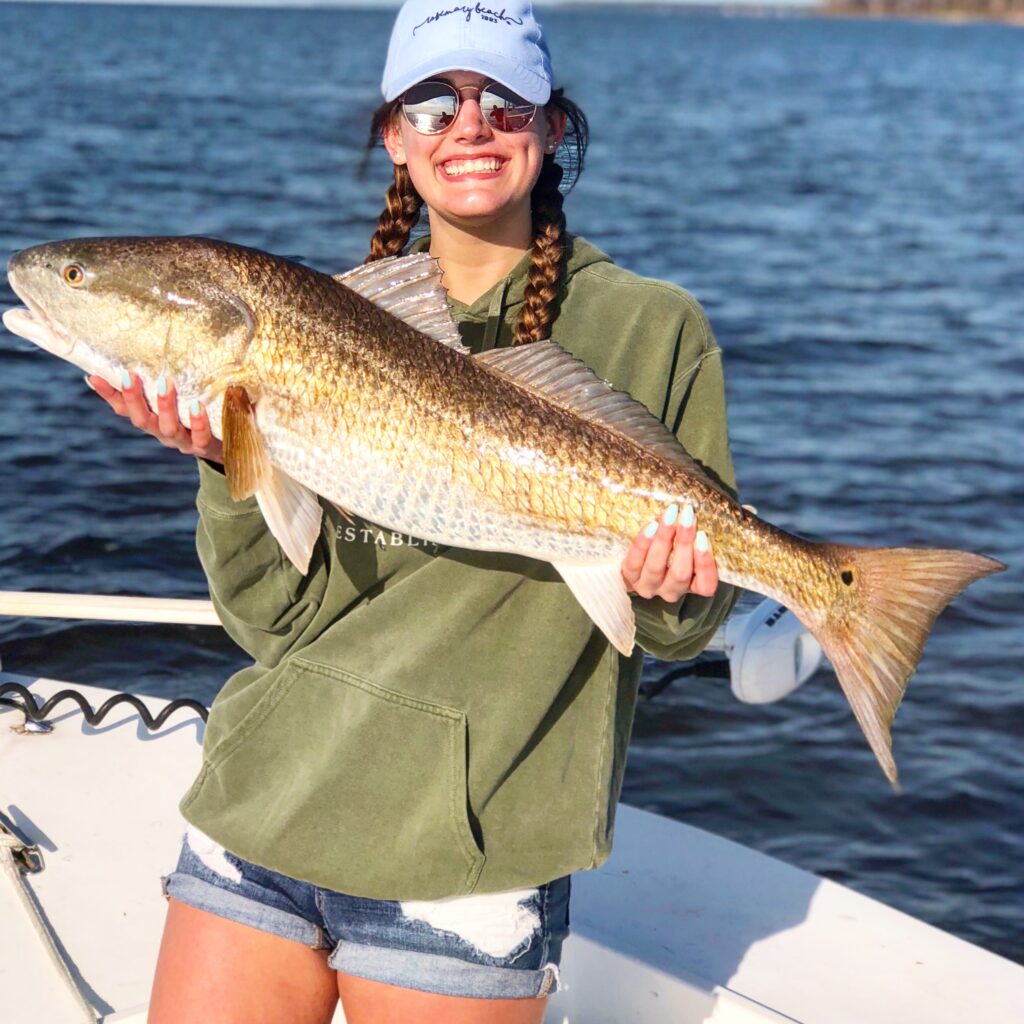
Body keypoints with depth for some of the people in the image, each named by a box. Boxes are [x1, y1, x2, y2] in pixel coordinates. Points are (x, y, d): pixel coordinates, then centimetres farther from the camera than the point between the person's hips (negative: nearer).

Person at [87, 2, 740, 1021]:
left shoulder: (652, 329, -2)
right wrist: (231, 464, -16)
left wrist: (670, 588, -19)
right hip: (260, 814, 3)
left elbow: (682, 627, 2)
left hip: (463, 855, -2)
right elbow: (280, 617, -1)